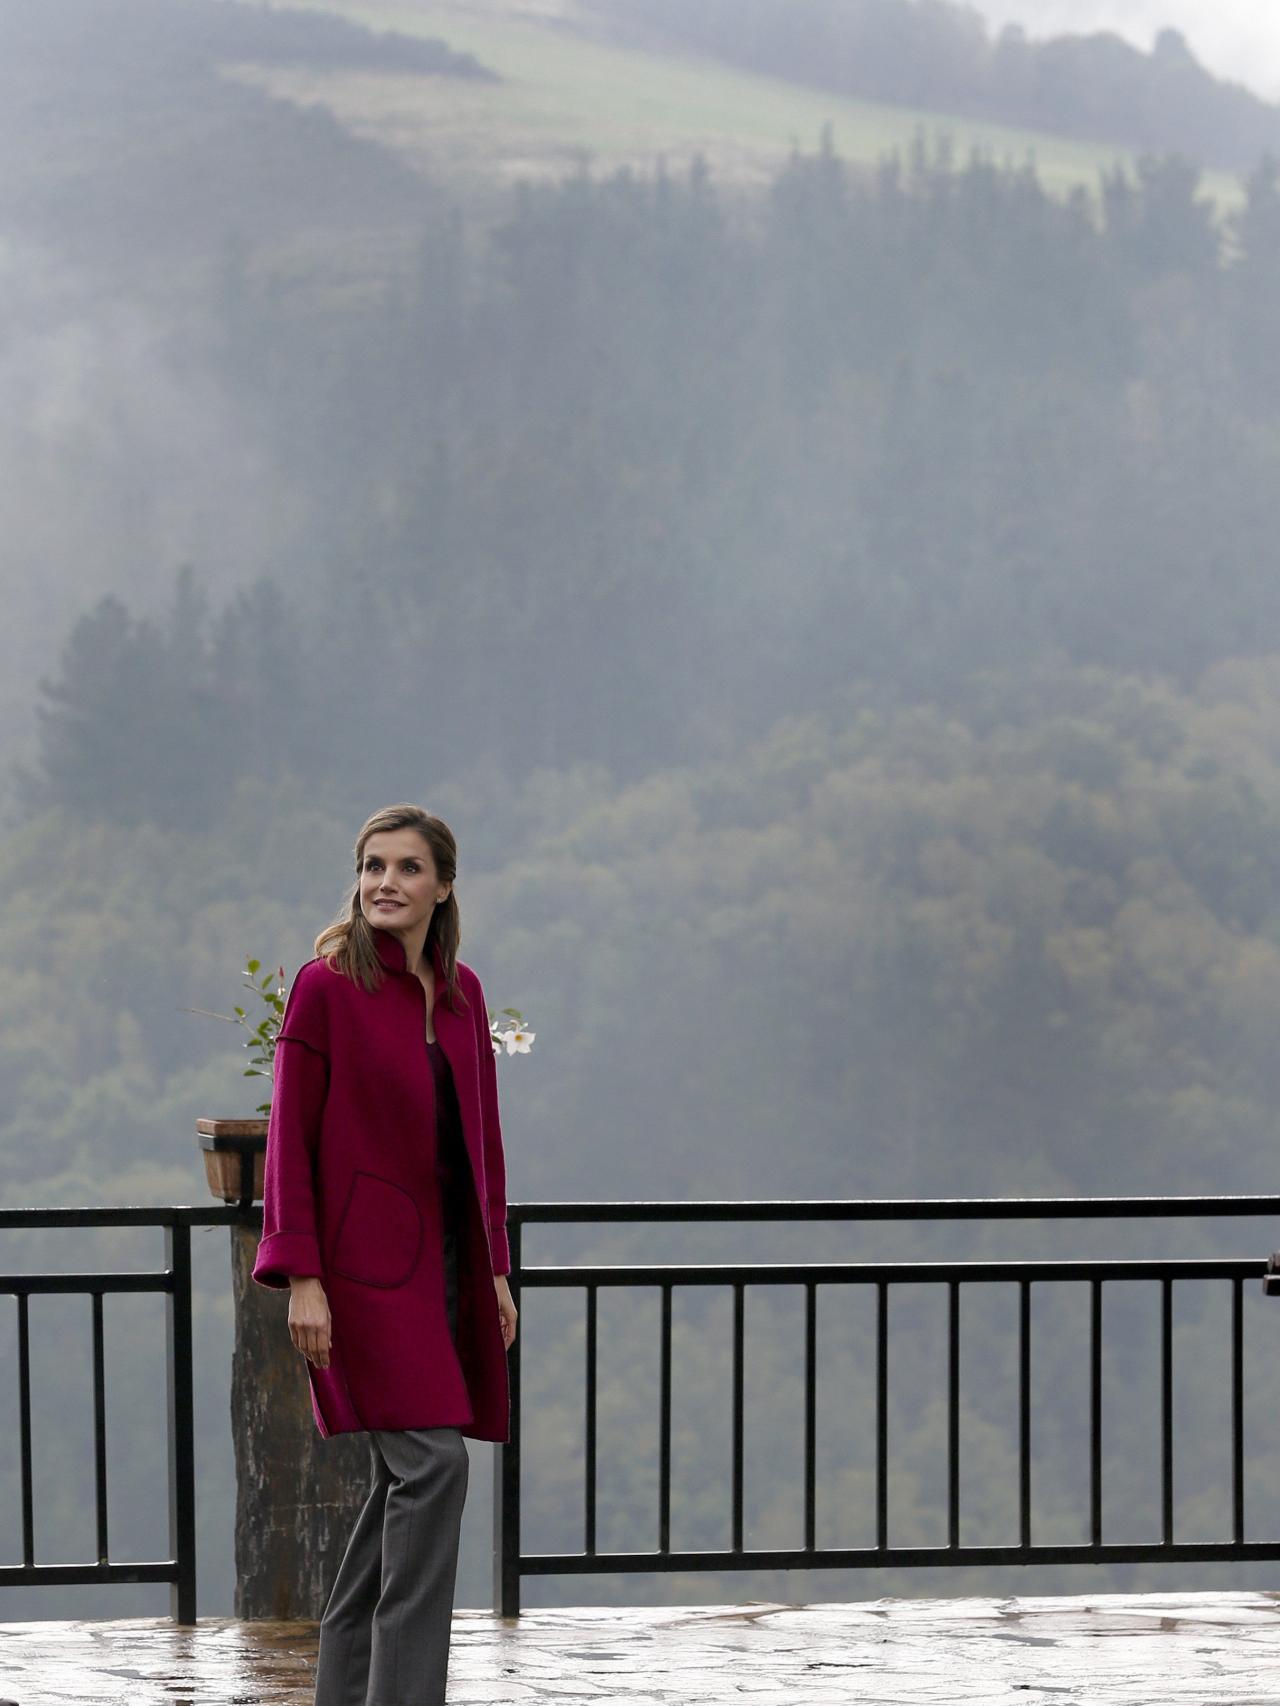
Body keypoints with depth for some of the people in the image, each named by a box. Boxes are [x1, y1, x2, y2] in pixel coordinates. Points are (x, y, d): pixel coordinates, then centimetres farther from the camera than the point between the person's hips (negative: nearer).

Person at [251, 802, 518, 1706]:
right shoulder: (326, 986, -7)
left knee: (405, 1477, 8)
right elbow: (289, 1139, -8)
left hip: (446, 1257, 7)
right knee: (432, 1462, -16)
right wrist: (301, 1276, -14)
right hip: (366, 1261, -7)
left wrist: (496, 1267, 14)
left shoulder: (461, 992, 11)